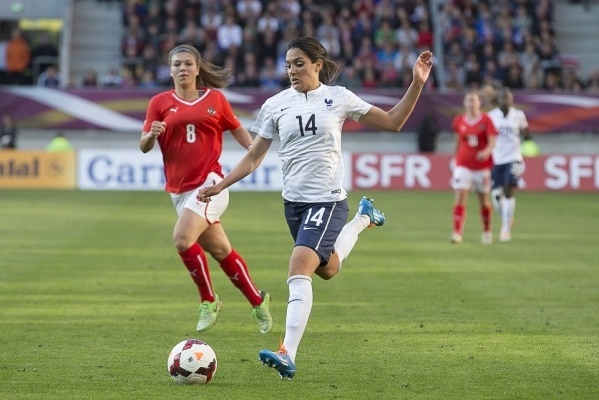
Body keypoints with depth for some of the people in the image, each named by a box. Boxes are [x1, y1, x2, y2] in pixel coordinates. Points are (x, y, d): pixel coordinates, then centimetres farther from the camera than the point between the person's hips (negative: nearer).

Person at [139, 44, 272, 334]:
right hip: (179, 189, 3)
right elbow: (144, 146, 1)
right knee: (220, 250, 10)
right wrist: (151, 134, -21)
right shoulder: (160, 103, 5)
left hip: (209, 183, -3)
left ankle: (208, 300, -4)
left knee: (182, 238, -22)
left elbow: (237, 129, 16)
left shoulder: (215, 99, 3)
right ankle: (258, 301, 27)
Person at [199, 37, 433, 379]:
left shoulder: (338, 98, -4)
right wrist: (220, 186, 0)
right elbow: (254, 158, 9)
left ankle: (288, 356, -25)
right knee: (327, 270, 21)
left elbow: (392, 122, 3)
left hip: (328, 199, -5)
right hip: (294, 201, 5)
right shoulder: (276, 105, 3)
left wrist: (417, 84, -7)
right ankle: (363, 219, 50)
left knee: (299, 270, -22)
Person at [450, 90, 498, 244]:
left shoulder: (486, 120, -5)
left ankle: (487, 231, 30)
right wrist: (456, 160, 17)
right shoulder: (459, 120, 3)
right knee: (460, 195, -14)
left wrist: (487, 151, -33)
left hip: (482, 165, -1)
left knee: (484, 200, 10)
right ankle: (457, 233, -18)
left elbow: (492, 141, -13)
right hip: (463, 165, 1)